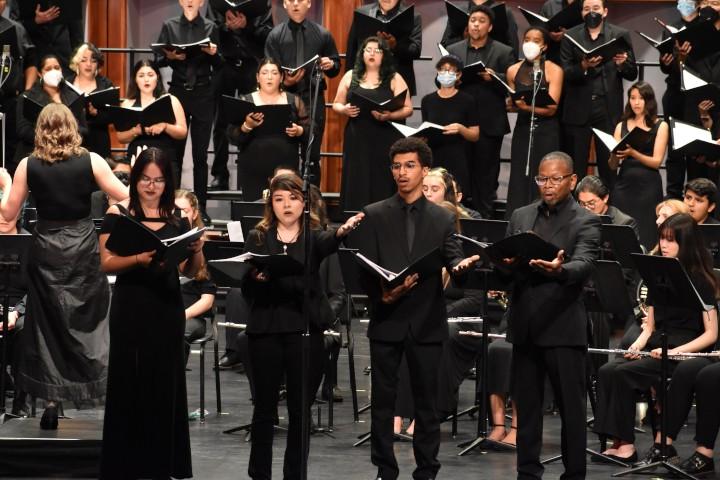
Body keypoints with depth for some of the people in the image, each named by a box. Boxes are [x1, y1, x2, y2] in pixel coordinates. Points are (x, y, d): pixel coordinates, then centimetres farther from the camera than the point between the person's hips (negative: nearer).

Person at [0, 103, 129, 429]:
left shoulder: (29, 166, -5)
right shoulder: (90, 161, -7)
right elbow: (125, 197, -6)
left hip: (46, 250, 1)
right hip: (83, 248, -1)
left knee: (47, 324, 9)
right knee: (89, 320, 11)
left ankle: (50, 399, 7)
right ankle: (104, 387, 10)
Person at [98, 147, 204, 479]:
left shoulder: (177, 220, 8)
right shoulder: (118, 214, -1)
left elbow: (190, 272, 8)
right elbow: (106, 264, -7)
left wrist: (196, 251, -13)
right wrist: (139, 259, -23)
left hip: (167, 309, 3)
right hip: (131, 310, -3)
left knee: (166, 387, 5)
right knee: (129, 386, -2)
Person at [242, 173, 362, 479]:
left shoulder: (313, 236, 5)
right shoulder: (258, 238, 7)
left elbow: (328, 243, -21)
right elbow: (247, 290, 3)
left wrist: (342, 232, -44)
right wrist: (256, 278, -19)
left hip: (305, 329, 0)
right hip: (265, 328, 1)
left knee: (301, 409, 4)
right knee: (264, 407, 8)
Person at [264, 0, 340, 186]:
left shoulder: (322, 34, 9)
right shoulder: (276, 35, 4)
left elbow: (336, 67, 14)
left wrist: (330, 65, -9)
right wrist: (284, 82, -22)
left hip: (313, 98, 1)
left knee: (312, 155, 2)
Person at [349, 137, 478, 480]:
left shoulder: (443, 219, 9)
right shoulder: (373, 216, 6)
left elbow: (452, 258, -4)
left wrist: (462, 265, -28)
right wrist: (382, 294, -19)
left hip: (426, 321, 0)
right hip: (386, 319, 0)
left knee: (426, 399, 4)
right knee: (383, 399, 4)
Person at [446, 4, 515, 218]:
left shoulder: (504, 52, 3)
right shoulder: (453, 50, 11)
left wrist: (493, 78, -20)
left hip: (490, 123, -2)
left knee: (486, 174, 2)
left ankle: (485, 218, 7)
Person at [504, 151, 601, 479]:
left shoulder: (585, 222, -3)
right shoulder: (520, 217, 13)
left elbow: (584, 265, -19)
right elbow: (505, 262, 8)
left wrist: (559, 269, -41)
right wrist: (507, 263, -17)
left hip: (563, 326, -5)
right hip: (524, 325, 5)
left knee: (571, 407, 1)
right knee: (526, 405, 11)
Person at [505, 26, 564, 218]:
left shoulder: (554, 71, -3)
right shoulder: (513, 71, 9)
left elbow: (551, 108, -11)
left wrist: (526, 106, -22)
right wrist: (512, 103, 0)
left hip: (546, 132, -3)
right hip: (522, 130, 4)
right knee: (519, 180, -1)